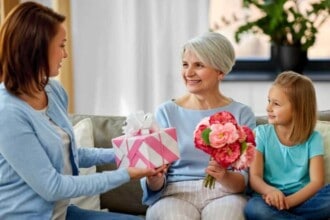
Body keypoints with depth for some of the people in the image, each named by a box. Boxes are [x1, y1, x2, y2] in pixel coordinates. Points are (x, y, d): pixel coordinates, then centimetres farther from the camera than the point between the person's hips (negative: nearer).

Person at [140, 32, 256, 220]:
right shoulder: (166, 112, 8)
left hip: (224, 194, 0)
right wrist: (154, 178, -18)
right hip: (175, 194, 0)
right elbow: (156, 185, 5)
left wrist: (225, 177, -20)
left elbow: (245, 181, 1)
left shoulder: (242, 114, 7)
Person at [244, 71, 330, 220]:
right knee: (254, 208, -36)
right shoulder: (262, 133, 4)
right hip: (273, 198, 0)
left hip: (302, 198, 1)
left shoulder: (313, 139, 4)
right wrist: (270, 191, -29)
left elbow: (317, 182, -7)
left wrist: (288, 201, -25)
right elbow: (254, 177, -4)